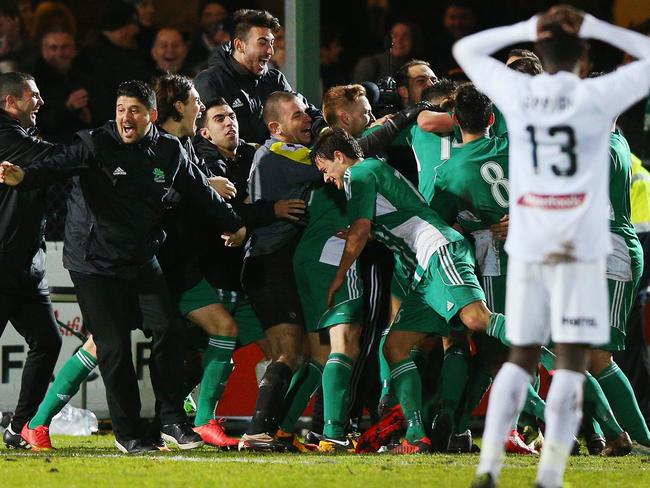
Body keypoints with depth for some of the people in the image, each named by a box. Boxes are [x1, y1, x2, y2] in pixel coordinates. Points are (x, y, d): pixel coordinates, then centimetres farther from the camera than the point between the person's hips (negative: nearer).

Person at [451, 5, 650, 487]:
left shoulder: (516, 92, 3)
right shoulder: (598, 95, -5)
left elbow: (466, 49, 21)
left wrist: (526, 29, 15)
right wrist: (598, 28, 7)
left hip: (527, 248, 3)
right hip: (580, 248, -3)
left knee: (521, 357, 12)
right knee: (571, 361, -2)